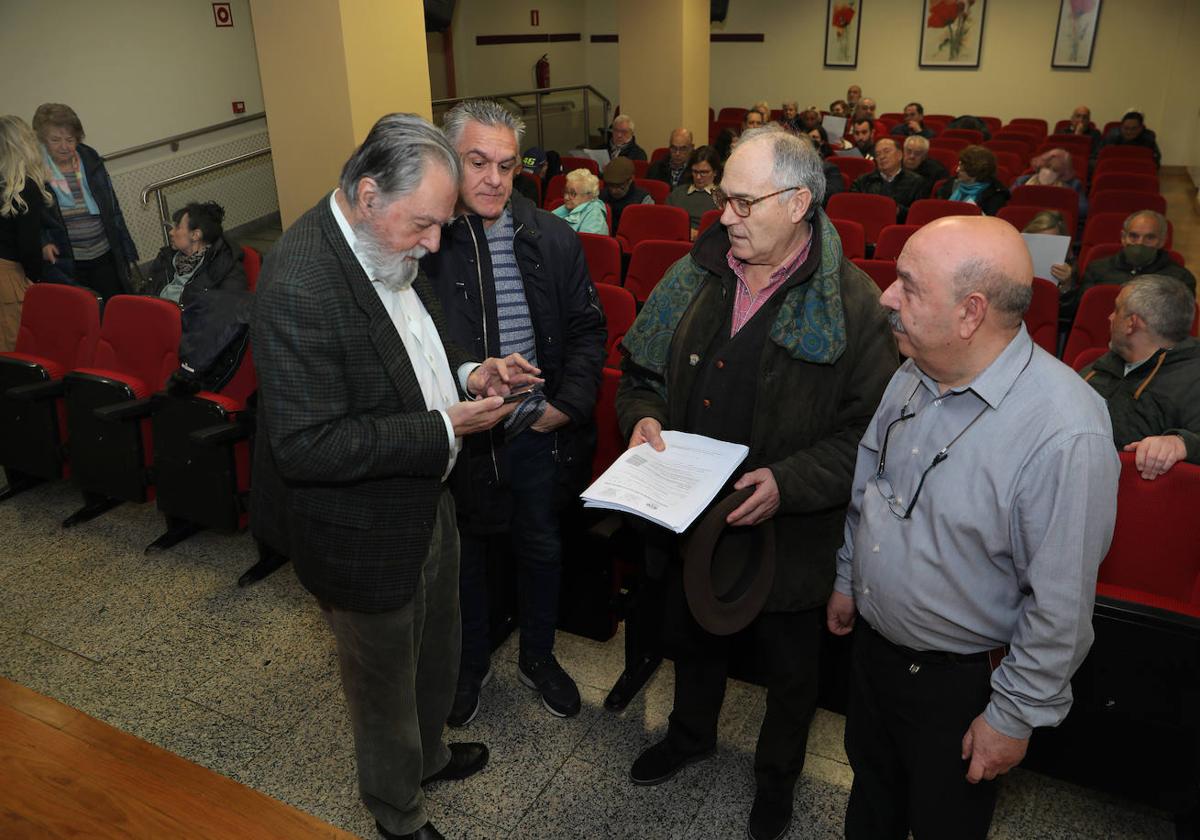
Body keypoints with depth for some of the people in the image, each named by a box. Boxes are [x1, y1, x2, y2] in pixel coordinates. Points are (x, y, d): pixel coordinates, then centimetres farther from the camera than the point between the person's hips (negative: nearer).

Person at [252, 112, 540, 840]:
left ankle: (427, 753, 58)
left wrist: (466, 374, -5)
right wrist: (442, 430, -28)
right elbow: (304, 447, -31)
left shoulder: (388, 246, -3)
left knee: (437, 651, 29)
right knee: (385, 677, 17)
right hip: (365, 533, -8)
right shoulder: (298, 284, -30)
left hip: (426, 502, 8)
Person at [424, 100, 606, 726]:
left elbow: (587, 328, 3)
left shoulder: (551, 239, -3)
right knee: (462, 554, 18)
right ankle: (471, 663, 44)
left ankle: (538, 657, 45)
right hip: (456, 435, -2)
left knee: (541, 548, 20)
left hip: (538, 432, 3)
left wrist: (567, 402, -9)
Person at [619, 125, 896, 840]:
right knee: (692, 638, 28)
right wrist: (644, 416, -11)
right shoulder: (695, 276, -3)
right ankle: (693, 734, 57)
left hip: (789, 532, -4)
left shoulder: (852, 304, -18)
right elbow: (642, 369, 9)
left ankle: (778, 775, 49)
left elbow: (869, 432, -17)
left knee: (791, 667, 20)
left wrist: (789, 482, -27)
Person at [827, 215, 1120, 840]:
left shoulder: (1066, 435, -32)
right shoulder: (913, 376, -7)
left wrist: (1013, 718, -15)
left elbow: (1061, 605, -24)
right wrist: (849, 580, 16)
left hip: (962, 683, -6)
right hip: (873, 641, 6)